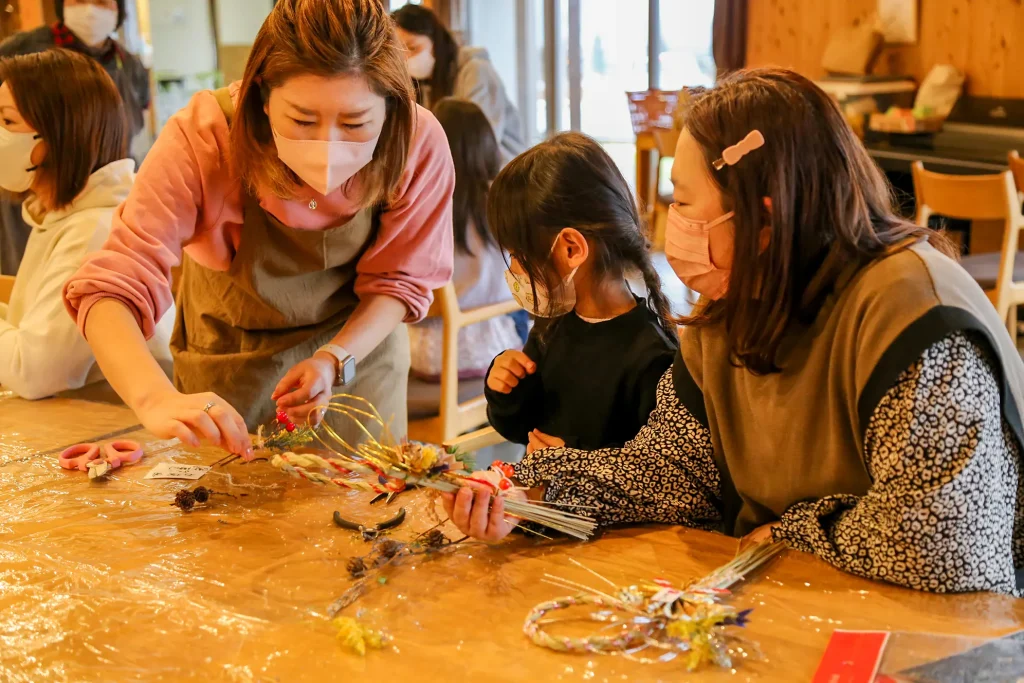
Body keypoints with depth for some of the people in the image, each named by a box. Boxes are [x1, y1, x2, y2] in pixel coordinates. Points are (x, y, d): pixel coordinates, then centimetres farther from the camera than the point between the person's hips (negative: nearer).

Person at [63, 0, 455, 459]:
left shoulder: (419, 142, -28)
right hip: (230, 350, -1)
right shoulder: (203, 137, -33)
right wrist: (156, 399, -57)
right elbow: (114, 286, -38)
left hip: (360, 340, 1)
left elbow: (398, 280, -13)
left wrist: (336, 360, -31)